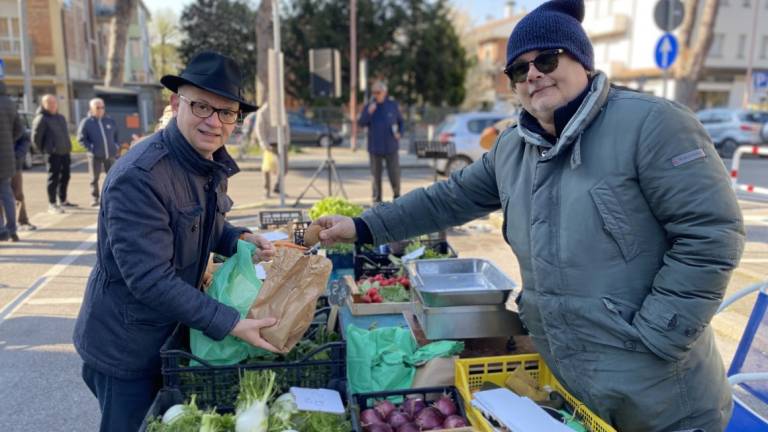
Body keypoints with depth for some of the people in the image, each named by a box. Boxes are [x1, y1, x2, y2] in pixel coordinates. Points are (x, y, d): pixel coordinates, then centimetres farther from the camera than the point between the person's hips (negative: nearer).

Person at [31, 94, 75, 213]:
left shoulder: (61, 117, 14)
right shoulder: (41, 119, -9)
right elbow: (35, 137, -9)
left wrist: (68, 147, 15)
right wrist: (43, 150, -2)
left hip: (65, 152, 7)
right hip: (53, 154, -7)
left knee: (65, 177, 13)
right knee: (54, 178, -4)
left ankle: (63, 201, 26)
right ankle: (52, 204, 3)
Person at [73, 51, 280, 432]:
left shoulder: (211, 164, -2)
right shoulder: (139, 176, -29)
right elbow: (149, 278, -31)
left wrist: (239, 239, -9)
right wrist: (230, 324, -31)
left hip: (172, 335, 8)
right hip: (125, 348, -7)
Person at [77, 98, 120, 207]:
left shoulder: (110, 121, 8)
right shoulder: (86, 122, -4)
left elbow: (116, 135, 19)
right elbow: (81, 139, -2)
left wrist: (117, 146, 7)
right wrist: (91, 148, -11)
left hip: (110, 155, 3)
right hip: (95, 156, -3)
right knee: (94, 178, 5)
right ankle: (95, 199, 15)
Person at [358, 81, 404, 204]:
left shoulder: (393, 105, 4)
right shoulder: (369, 106, 2)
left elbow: (400, 121, 15)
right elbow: (361, 123, -5)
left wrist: (399, 132, -2)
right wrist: (369, 113, -20)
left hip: (391, 147, 0)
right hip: (375, 147, 0)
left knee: (394, 174, -1)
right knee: (376, 175, 6)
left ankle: (397, 196, 19)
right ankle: (377, 199, 17)